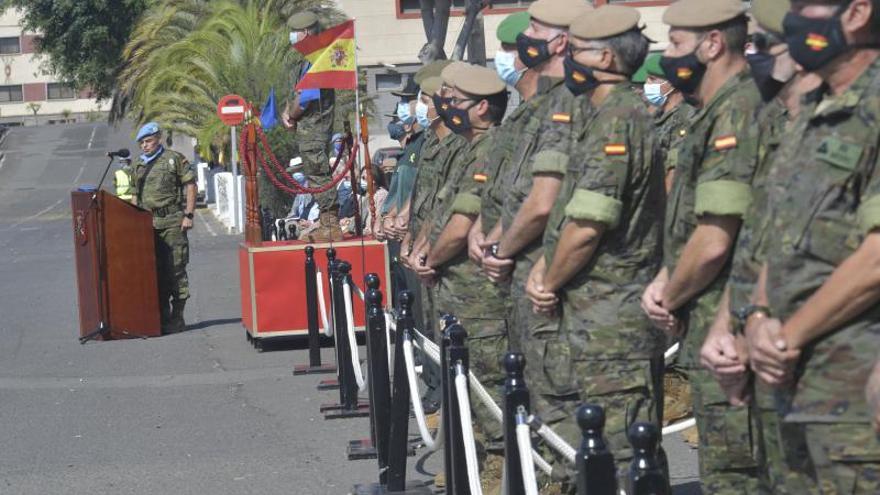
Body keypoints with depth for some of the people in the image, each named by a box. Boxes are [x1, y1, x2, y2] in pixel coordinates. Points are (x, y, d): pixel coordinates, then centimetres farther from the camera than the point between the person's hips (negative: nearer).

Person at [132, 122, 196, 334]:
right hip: (147, 223, 5)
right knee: (155, 271, 6)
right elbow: (136, 196, 21)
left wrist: (188, 215, -9)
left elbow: (190, 185, -2)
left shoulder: (174, 159, 1)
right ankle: (162, 316, 12)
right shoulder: (139, 166, 17)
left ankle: (177, 319, -2)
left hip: (172, 221, -5)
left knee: (175, 269, -5)